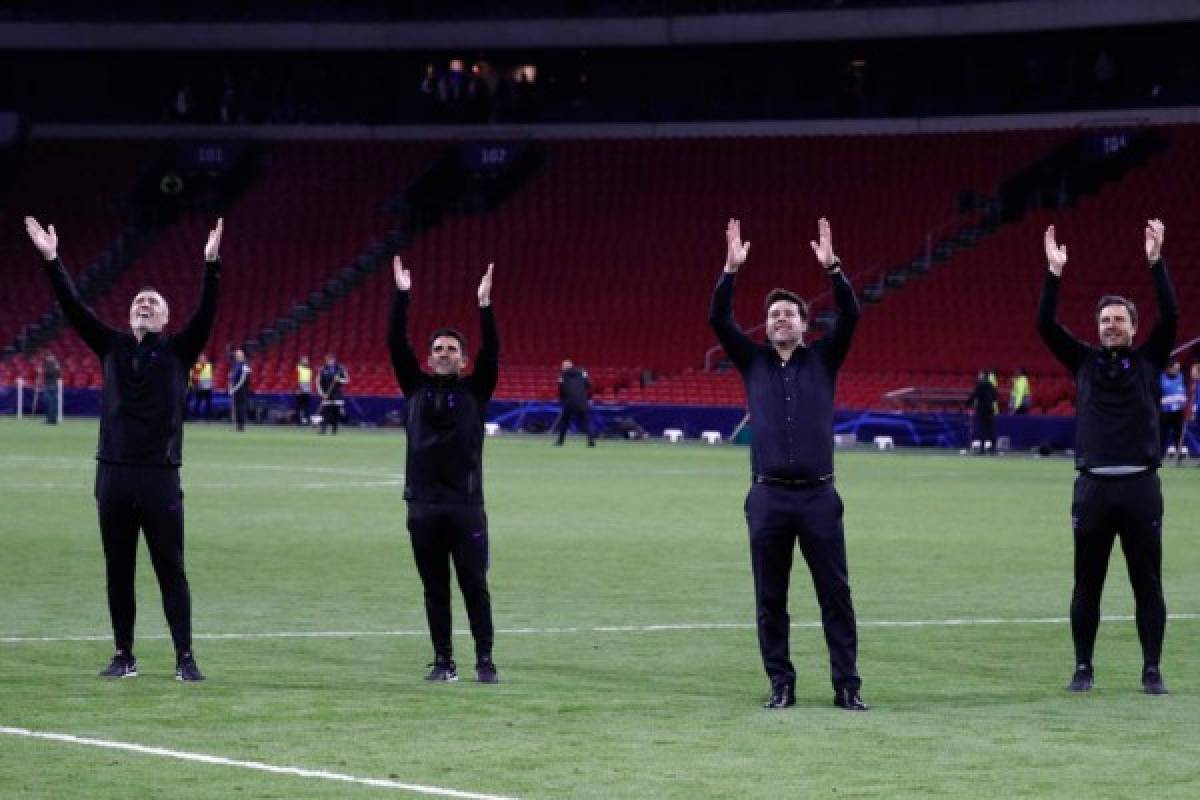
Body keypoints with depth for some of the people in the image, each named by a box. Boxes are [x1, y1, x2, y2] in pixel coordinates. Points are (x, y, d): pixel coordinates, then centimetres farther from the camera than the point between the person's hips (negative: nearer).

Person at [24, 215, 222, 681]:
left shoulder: (178, 350, 5)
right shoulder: (112, 347, 10)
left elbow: (206, 313, -9)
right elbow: (73, 308, 5)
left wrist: (211, 266, -21)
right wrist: (51, 260, -3)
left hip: (160, 477, -3)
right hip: (113, 475, 3)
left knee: (171, 571, -1)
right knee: (118, 572, 7)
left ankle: (185, 658, 2)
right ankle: (124, 656, 14)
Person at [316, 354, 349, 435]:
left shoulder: (340, 369, 3)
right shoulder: (323, 370, 4)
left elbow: (346, 380, 4)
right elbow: (318, 382, 4)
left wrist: (339, 379, -17)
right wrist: (322, 393, -7)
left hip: (337, 394, 0)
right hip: (326, 395, 0)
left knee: (336, 414, -1)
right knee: (324, 412, -8)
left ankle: (335, 431, 7)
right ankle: (322, 431, -7)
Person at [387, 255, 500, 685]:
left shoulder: (474, 390, 5)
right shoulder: (416, 387, 9)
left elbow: (491, 351, -8)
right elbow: (396, 343, 2)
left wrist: (484, 305, -16)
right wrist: (401, 296, -6)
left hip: (465, 505, -2)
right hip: (423, 506, 2)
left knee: (475, 586, 0)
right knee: (435, 590, 7)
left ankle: (485, 661, 6)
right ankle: (443, 661, 12)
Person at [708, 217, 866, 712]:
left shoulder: (823, 359, 10)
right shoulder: (754, 361, 12)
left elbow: (850, 315, -3)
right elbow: (719, 321, 0)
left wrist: (832, 268, -15)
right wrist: (731, 270, -11)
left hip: (818, 495, -1)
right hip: (769, 496, 1)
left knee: (835, 595, -1)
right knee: (770, 599, 3)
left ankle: (847, 686, 2)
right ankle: (781, 685, 11)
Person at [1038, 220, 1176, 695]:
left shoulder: (1149, 361, 9)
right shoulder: (1084, 362, 11)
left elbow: (1170, 317, -4)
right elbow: (1046, 326, 1)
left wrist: (1156, 263, -12)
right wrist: (1054, 273, -8)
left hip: (1141, 486, -1)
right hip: (1093, 487, 1)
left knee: (1148, 584, 2)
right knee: (1087, 585, 4)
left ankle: (1152, 670, 8)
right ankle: (1083, 668, 12)